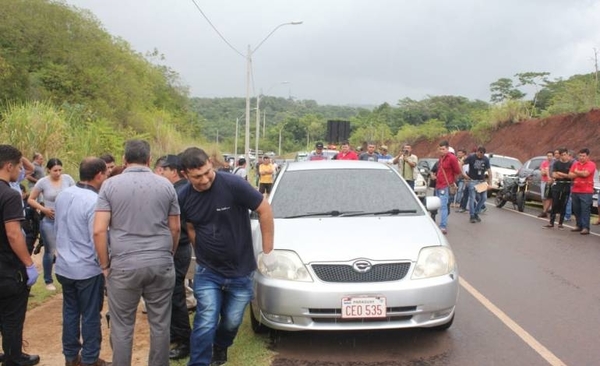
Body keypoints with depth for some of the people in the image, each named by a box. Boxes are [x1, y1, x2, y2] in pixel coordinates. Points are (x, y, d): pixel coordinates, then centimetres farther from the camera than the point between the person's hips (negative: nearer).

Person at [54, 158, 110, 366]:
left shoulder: (62, 195, 2)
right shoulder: (94, 201, -23)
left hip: (63, 266, 7)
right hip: (88, 269, -7)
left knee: (70, 311, 18)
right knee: (90, 316, 7)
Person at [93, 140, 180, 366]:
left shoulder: (110, 185, -1)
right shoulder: (166, 185, 4)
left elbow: (99, 230, -7)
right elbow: (175, 228, 8)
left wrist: (105, 264, 4)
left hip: (124, 265, -1)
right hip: (161, 263, 2)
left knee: (122, 327, 10)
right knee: (160, 324, 11)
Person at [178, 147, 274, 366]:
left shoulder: (233, 185, -21)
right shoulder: (184, 198, -7)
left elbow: (264, 210, -14)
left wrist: (267, 250, -9)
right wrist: (203, 254, 8)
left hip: (240, 271, -1)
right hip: (207, 272, 1)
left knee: (232, 321, 16)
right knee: (206, 323, -5)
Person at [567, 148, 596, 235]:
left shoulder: (591, 164, -3)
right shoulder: (575, 164, 13)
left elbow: (585, 173, -18)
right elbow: (570, 175, 3)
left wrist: (576, 172, -1)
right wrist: (581, 173, -8)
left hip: (586, 192, -6)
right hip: (575, 191, 6)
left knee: (585, 210, -7)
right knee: (576, 210, 9)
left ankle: (586, 228, -8)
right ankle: (579, 226, 19)